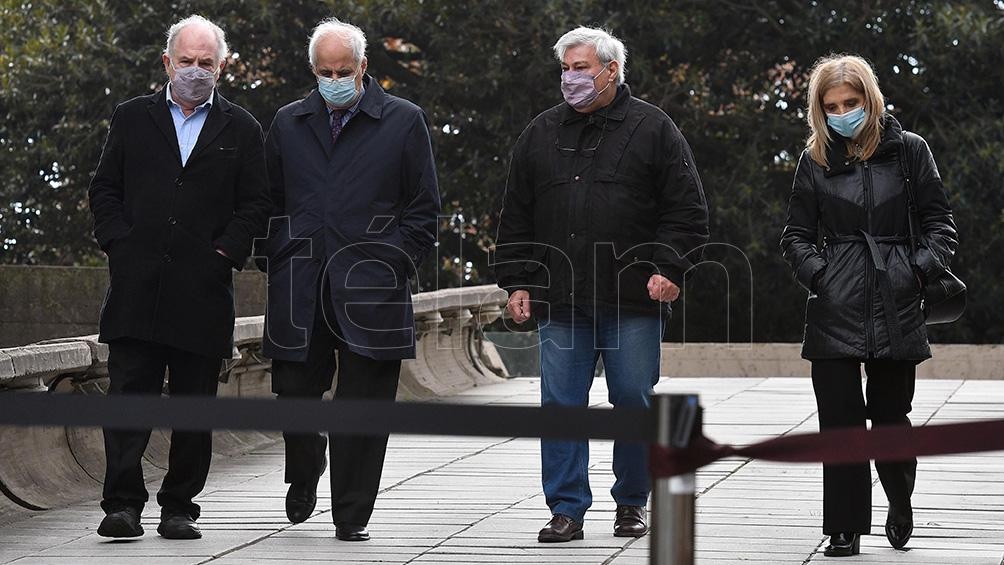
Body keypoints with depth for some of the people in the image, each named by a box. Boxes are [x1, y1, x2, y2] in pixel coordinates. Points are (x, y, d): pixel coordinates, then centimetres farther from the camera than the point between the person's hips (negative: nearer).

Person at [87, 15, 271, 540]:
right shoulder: (132, 118, 12)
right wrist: (120, 242, -3)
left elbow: (255, 204, 7)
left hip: (203, 290, 0)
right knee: (129, 395, -7)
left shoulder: (241, 130, 10)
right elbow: (104, 190, 11)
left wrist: (222, 253, -5)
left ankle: (180, 507, 12)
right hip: (137, 286, 0)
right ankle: (123, 504, -6)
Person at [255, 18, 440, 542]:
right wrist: (279, 262, 8)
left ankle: (351, 516, 7)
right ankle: (303, 476, 33)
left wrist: (393, 264, -3)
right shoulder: (288, 123, 13)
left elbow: (423, 209, 5)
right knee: (294, 391, 3)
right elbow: (268, 200, 19)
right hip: (299, 292, 2)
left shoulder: (404, 121, 4)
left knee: (363, 405, -2)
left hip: (370, 293, -2)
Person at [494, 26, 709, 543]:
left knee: (633, 403, 3)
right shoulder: (541, 133, 12)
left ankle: (632, 504, 18)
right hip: (560, 303, 3)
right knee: (560, 406, 0)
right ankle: (566, 509, 7)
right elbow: (516, 218, 16)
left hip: (633, 303, -3)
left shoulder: (653, 129, 3)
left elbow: (688, 210, 1)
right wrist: (516, 282, 8)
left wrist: (670, 268, -10)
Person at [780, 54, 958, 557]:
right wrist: (818, 274, -5)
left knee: (891, 416, 6)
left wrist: (920, 270, -7)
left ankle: (899, 504, 32)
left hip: (895, 306, -1)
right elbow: (796, 234, 11)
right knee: (840, 421, -1)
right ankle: (846, 529, 8)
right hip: (835, 311, 1)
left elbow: (938, 221, 7)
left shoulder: (908, 150, 5)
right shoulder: (815, 161, 9)